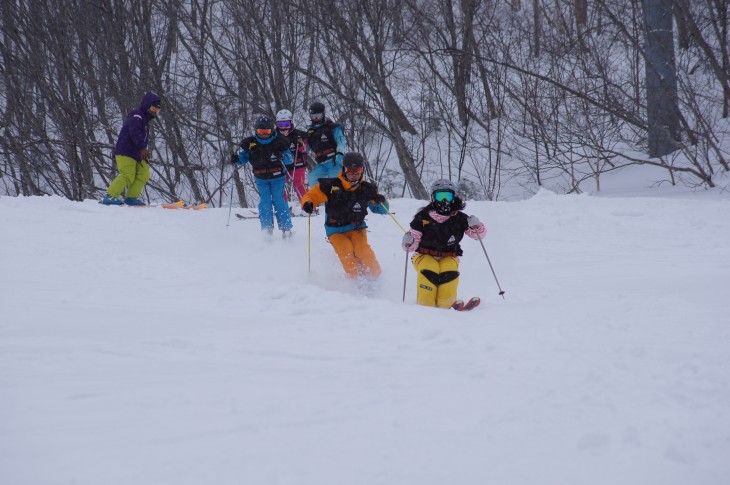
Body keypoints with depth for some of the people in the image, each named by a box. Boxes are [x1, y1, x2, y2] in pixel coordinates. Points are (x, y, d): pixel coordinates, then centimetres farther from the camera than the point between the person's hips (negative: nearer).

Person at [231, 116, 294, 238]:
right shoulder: (250, 143, -3)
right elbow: (243, 157, 10)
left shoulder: (279, 142, -8)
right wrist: (236, 160, -13)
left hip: (277, 177, -2)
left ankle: (286, 229, -4)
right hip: (261, 179, 2)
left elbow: (290, 159, -7)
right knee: (264, 202, -5)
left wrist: (282, 156, -29)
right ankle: (267, 230, -3)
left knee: (279, 200, -9)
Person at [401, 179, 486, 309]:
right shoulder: (423, 216, -2)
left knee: (450, 272, -32)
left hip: (449, 257, 1)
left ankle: (447, 304, -30)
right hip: (426, 256, -1)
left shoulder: (459, 218, 2)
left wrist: (476, 225, -18)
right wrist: (408, 242, -25)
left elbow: (479, 234, 5)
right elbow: (413, 243, 0)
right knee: (429, 271, -33)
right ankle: (425, 304, -29)